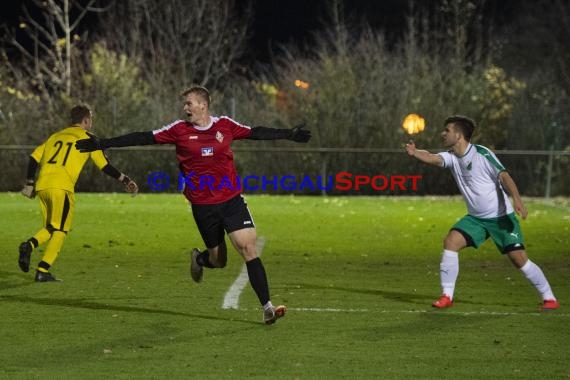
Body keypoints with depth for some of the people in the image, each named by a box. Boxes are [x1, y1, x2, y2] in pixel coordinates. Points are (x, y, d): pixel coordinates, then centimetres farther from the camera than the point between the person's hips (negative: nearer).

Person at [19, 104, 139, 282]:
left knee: (50, 228, 19)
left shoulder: (55, 136, 23)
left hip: (42, 186, 6)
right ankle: (43, 271, -7)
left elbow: (34, 158, 16)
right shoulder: (87, 138, 7)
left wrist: (30, 184, 19)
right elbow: (105, 166, 4)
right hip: (61, 187, -6)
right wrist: (126, 180, 13)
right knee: (60, 231, 3)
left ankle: (29, 245, -9)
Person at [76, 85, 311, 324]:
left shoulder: (225, 125, 2)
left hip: (232, 199, 0)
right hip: (203, 206, 0)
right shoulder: (179, 130, -1)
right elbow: (143, 138, -1)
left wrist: (289, 134, 17)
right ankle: (199, 259, 44)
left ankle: (267, 308, -8)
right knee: (218, 260, 5)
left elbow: (256, 133, 14)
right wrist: (102, 144, -3)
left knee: (249, 248, -11)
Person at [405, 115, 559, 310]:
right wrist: (415, 153, -42)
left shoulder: (482, 154, -15)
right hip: (476, 218, 6)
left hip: (501, 216, -6)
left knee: (519, 259, -9)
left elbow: (504, 176, -21)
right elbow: (433, 158, -20)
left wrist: (516, 199, -36)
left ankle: (549, 298, 6)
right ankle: (447, 296, -8)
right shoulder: (452, 157, 0)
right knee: (450, 241, -14)